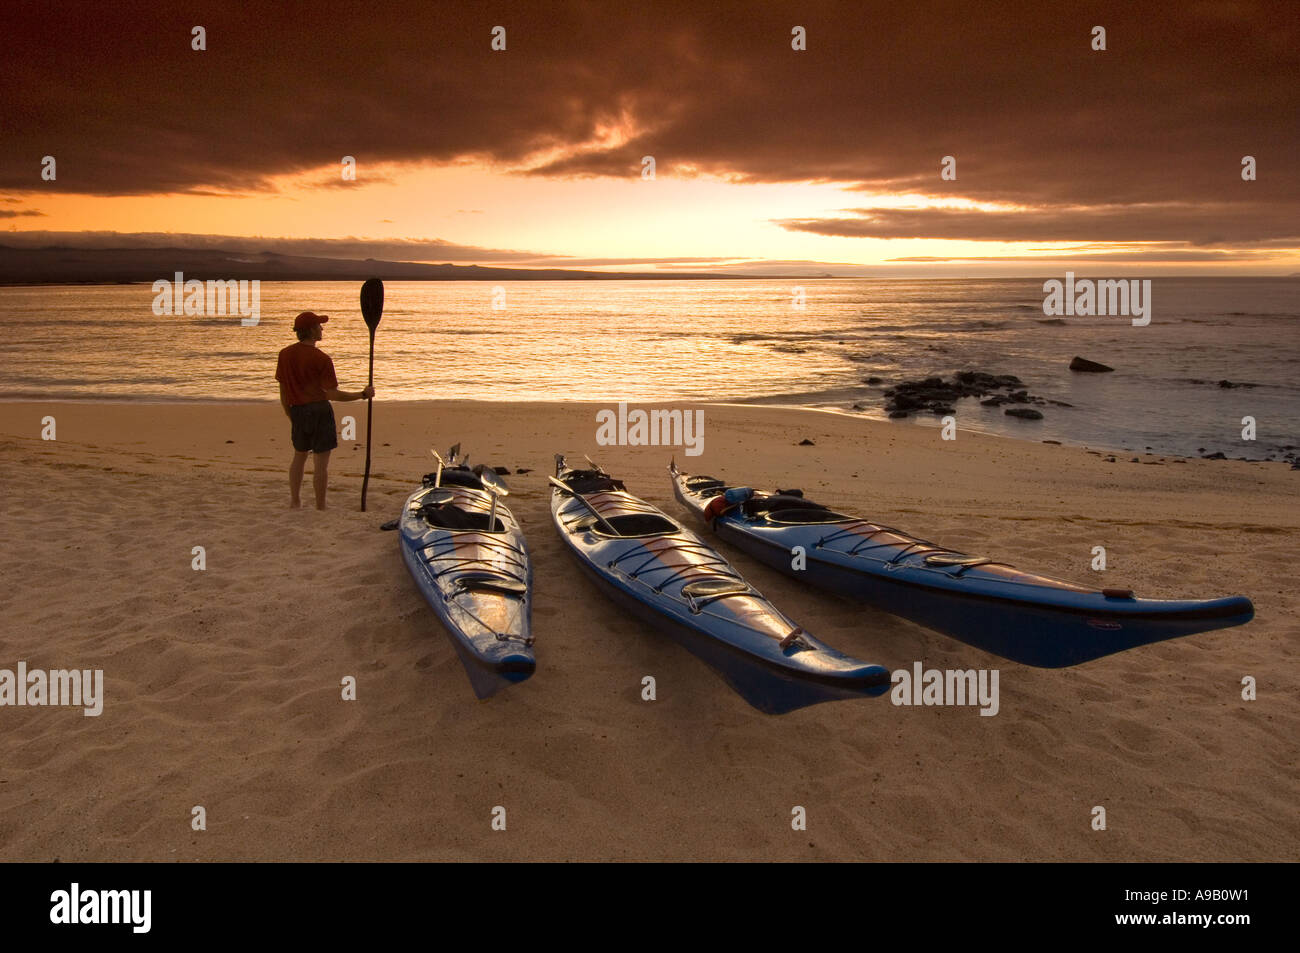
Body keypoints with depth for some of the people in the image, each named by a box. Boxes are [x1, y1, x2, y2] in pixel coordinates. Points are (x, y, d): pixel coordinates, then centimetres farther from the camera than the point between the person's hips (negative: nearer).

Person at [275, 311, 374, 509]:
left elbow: (283, 390, 9)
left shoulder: (285, 354, 2)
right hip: (320, 410, -6)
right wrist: (362, 394, -8)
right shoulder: (321, 359, -15)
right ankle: (320, 508, 6)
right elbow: (333, 394, -16)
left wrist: (289, 414, 21)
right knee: (321, 462, 1)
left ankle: (294, 502, 28)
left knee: (299, 456, 21)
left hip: (298, 411, 6)